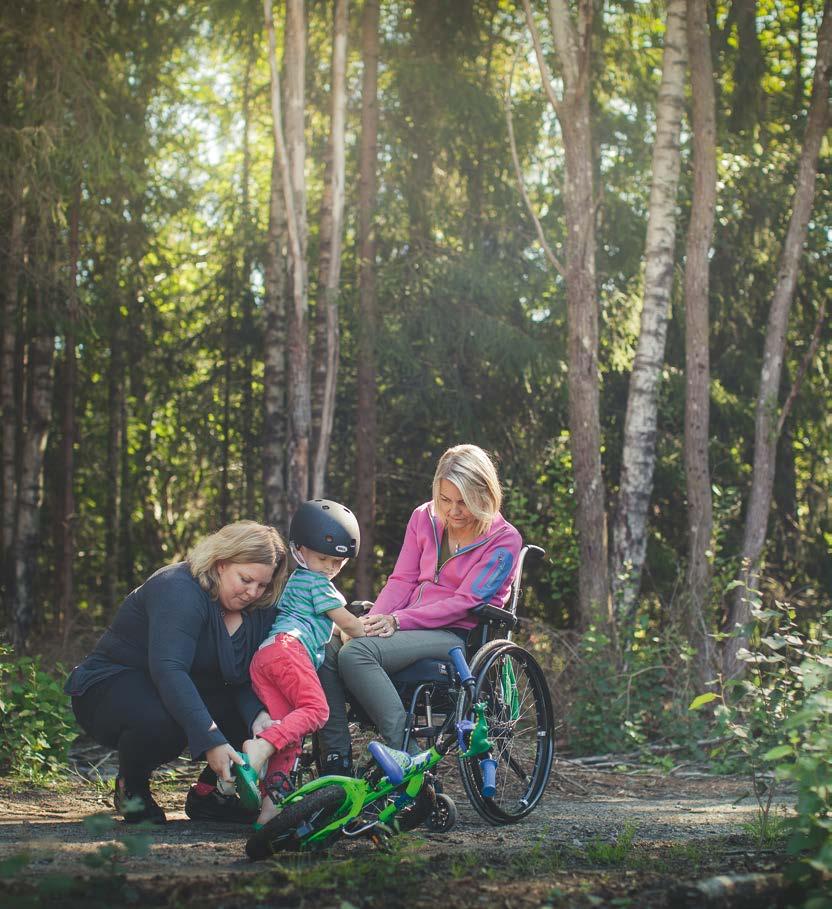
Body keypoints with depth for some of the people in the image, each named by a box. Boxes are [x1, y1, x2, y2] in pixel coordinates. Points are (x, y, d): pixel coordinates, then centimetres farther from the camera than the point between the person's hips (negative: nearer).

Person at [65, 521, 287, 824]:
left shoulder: (259, 610, -2)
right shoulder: (179, 590, -26)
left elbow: (248, 678, -5)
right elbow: (168, 670, -38)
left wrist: (258, 715, -30)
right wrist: (210, 741, -47)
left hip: (186, 692, 7)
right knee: (163, 720, -41)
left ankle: (207, 791, 5)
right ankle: (130, 786, -8)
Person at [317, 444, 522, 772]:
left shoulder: (503, 540, -3)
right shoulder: (425, 518, 14)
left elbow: (463, 602, -12)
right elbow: (402, 580, 11)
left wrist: (397, 621, -21)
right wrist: (373, 620, -10)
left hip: (457, 635, -6)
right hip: (408, 627, 6)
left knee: (356, 653, -32)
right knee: (327, 649, -24)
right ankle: (336, 766, -25)